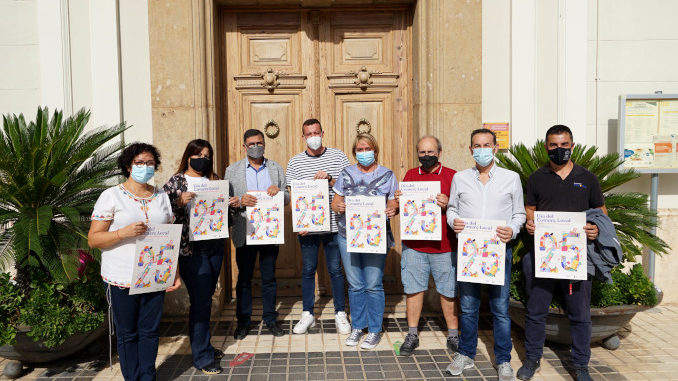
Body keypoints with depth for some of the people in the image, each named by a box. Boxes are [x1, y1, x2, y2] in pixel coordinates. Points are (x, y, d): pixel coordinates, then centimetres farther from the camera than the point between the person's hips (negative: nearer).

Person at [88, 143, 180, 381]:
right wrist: (123, 232, -22)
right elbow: (93, 239, -5)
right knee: (127, 333, 8)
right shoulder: (111, 196, -3)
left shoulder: (162, 197, 10)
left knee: (149, 331, 10)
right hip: (122, 279, -3)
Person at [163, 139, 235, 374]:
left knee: (206, 297, 15)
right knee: (200, 300, -3)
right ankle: (202, 356, 9)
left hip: (215, 246, 5)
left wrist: (231, 204, 1)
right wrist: (179, 202, -25)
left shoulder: (214, 180, 13)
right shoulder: (175, 182, -2)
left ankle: (202, 344, 31)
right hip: (191, 248, -5)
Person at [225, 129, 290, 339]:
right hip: (245, 233, -1)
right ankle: (243, 321, 22)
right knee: (244, 278, 8)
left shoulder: (276, 168, 9)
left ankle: (270, 318, 23)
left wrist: (279, 191, -14)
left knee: (269, 277, 9)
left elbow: (287, 198, 8)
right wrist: (240, 202, -19)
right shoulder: (232, 170, 5)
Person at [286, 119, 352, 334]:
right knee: (308, 270, 9)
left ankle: (340, 314, 20)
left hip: (333, 224, -1)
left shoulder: (338, 157, 3)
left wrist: (330, 178, -17)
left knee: (335, 269, 6)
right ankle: (307, 314, 22)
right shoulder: (295, 162, 5)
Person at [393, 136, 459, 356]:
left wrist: (447, 205, -20)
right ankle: (412, 335, 20)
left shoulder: (452, 176, 2)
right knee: (413, 289, 7)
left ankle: (453, 335, 23)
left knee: (448, 292, 7)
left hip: (444, 246, -2)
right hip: (413, 244, 2)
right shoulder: (410, 175, 11)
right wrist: (398, 201, -7)